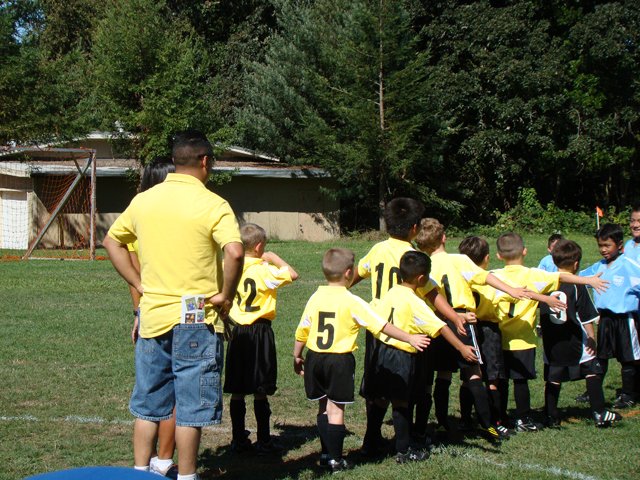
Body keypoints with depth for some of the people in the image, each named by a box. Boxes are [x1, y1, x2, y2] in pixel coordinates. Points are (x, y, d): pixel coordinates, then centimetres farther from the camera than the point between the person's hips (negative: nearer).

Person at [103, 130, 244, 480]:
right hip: (196, 319, -5)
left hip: (152, 316, 5)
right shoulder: (212, 205, -11)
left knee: (148, 405, 15)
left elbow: (111, 241, 17)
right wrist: (226, 295, -12)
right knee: (191, 407, 4)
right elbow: (234, 252, -26)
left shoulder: (143, 200, 6)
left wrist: (139, 283, 14)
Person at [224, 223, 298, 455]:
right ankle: (264, 441, 6)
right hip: (259, 333, -5)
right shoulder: (264, 270, -13)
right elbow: (292, 274, -14)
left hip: (237, 332, 5)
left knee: (236, 391, 8)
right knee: (260, 391, 1)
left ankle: (238, 439, 13)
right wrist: (274, 258, -4)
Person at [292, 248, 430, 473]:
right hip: (340, 361, -4)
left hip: (315, 359, 4)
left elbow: (301, 331, 6)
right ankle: (335, 459, 6)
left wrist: (297, 357, 19)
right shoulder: (352, 302, -11)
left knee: (324, 407, 16)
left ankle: (326, 454, 21)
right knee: (336, 409, 2)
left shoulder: (316, 297, 1)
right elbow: (382, 325, -12)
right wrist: (410, 338, -6)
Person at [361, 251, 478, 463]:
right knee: (401, 404, 0)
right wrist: (462, 348, -26)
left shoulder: (390, 293, 6)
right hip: (401, 357, -7)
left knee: (379, 399, 16)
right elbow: (440, 327, -23)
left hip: (381, 351, 7)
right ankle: (403, 451, 7)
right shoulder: (414, 302, -16)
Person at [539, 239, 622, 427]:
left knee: (553, 378, 10)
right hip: (575, 341, -3)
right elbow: (587, 318, -9)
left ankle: (552, 417, 13)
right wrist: (592, 339, 0)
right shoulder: (577, 287, -11)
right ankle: (599, 413, 7)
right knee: (593, 372, 9)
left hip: (552, 343, 4)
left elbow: (540, 310, 7)